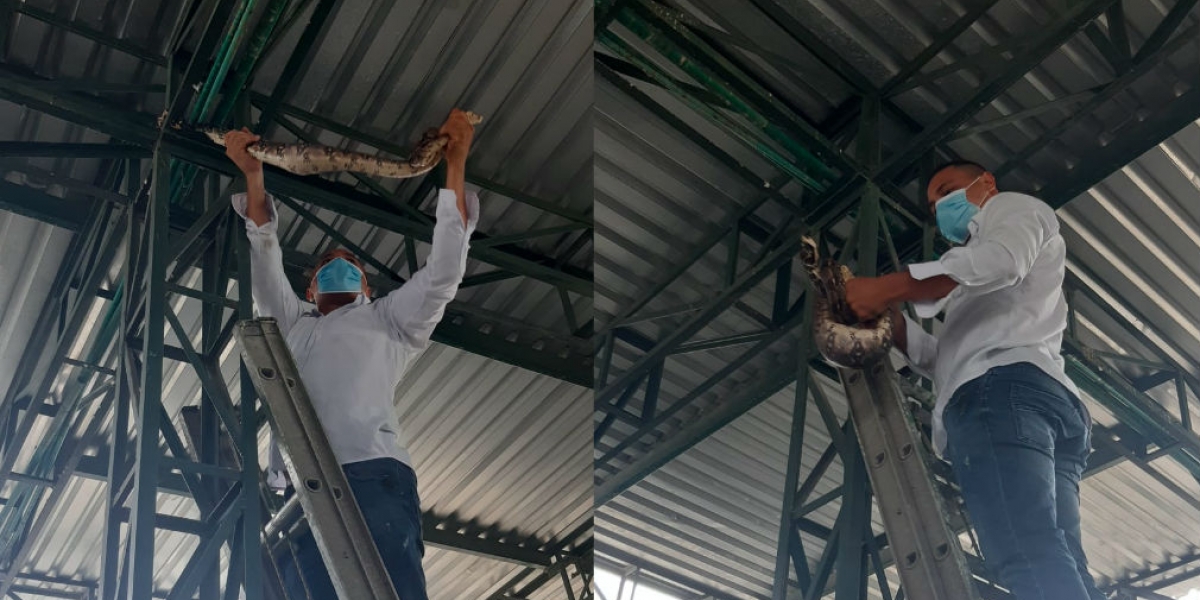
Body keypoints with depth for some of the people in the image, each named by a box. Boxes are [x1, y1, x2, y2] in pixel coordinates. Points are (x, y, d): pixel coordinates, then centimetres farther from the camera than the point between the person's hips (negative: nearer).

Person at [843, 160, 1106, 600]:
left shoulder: (1013, 207, 20)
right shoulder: (982, 294, 44)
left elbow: (1001, 258, -5)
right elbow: (946, 359, 32)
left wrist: (888, 288, -6)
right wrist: (889, 317, 21)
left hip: (1004, 387, -9)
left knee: (1031, 560, -27)